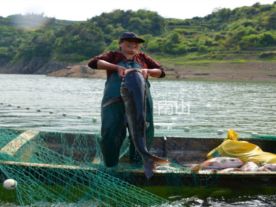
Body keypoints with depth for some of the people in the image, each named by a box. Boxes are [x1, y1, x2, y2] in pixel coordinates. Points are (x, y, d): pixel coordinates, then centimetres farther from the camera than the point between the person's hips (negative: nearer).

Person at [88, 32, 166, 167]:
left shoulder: (143, 57, 19)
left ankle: (136, 162, 22)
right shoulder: (113, 56, 12)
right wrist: (116, 67, -14)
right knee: (111, 134, -7)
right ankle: (110, 166, 13)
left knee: (144, 134, 1)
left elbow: (161, 72, 15)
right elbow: (93, 63, -3)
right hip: (115, 100, -2)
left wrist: (147, 71, -6)